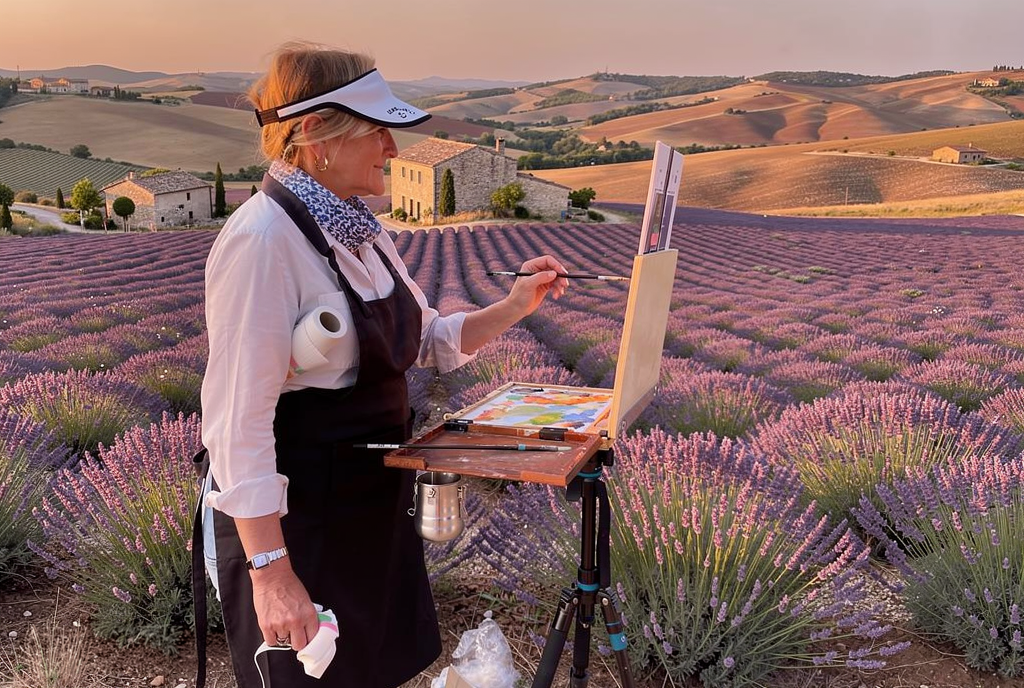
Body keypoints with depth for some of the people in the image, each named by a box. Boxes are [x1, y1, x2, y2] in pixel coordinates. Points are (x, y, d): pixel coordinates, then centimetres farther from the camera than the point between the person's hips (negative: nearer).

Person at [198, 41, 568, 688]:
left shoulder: (358, 229, 6)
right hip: (297, 522, -8)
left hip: (373, 508, 8)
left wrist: (515, 307, 0)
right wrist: (270, 572, -27)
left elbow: (429, 341, 15)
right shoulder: (263, 240, -22)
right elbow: (239, 421, -25)